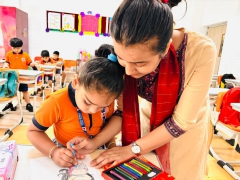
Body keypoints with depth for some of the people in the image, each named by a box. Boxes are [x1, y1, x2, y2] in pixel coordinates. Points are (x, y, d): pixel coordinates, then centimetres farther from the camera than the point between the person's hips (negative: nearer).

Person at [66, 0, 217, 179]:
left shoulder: (201, 51, -33)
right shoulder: (129, 54, -24)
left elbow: (182, 122, -25)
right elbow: (124, 110, -12)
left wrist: (132, 149, -22)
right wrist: (96, 142, -23)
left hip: (187, 128, -1)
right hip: (148, 119, 2)